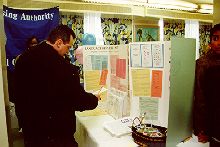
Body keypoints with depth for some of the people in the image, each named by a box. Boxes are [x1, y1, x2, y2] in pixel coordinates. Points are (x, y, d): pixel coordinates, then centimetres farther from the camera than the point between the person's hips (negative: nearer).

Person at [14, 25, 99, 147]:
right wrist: (95, 99, 0)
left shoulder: (23, 58, -3)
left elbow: (18, 95, 10)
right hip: (56, 133, -7)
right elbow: (78, 99, -19)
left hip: (30, 128, 8)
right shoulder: (63, 67, -28)